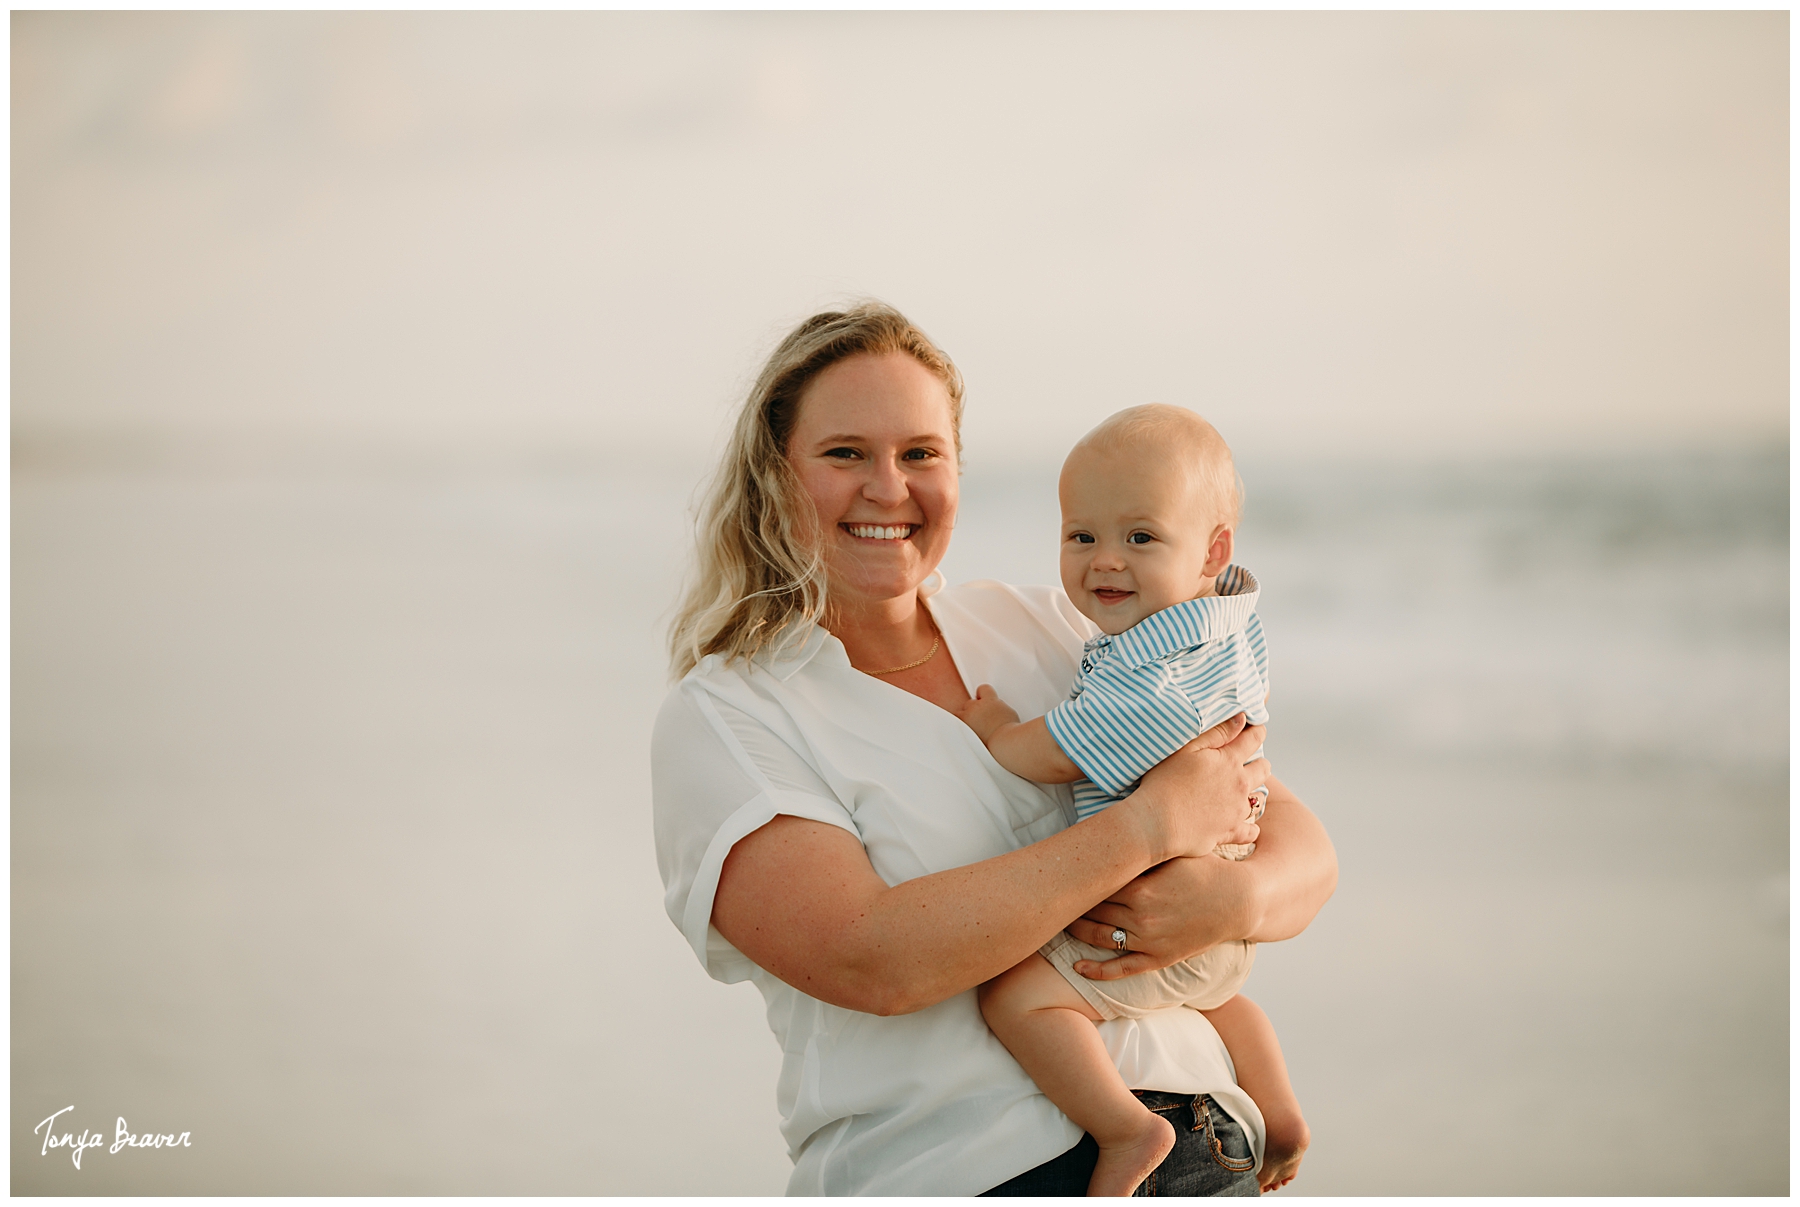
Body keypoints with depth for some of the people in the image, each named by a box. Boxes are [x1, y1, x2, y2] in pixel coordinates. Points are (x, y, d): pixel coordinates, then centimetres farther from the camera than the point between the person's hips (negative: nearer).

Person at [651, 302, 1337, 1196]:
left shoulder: (1048, 630, 15)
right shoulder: (716, 720, 1)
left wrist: (1230, 899, -11)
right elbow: (869, 961, -15)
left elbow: (1303, 849, 13)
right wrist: (1151, 823, -12)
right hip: (953, 1173, -3)